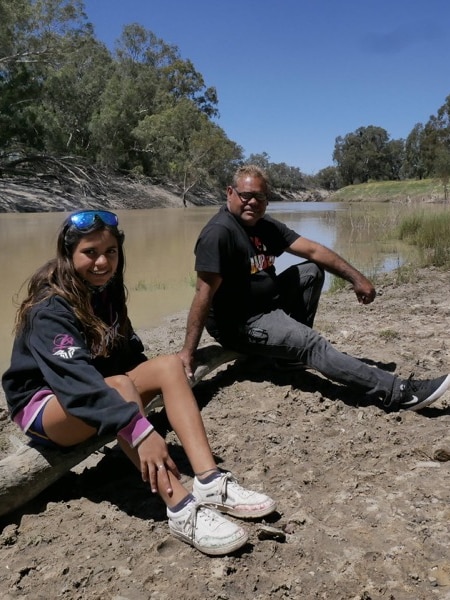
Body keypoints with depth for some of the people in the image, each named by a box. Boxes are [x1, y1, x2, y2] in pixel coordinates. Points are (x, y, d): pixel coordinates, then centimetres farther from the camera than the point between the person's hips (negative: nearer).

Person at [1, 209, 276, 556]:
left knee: (170, 364, -17)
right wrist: (139, 430, -49)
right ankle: (182, 510, -42)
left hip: (98, 391, 7)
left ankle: (209, 482, -28)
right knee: (119, 385, -38)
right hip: (43, 407, -7)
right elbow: (76, 377, -39)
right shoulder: (50, 310, -23)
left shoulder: (105, 291, 1)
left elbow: (128, 352, 7)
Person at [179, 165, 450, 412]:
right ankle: (398, 392, -23)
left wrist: (356, 278, -4)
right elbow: (205, 294, -25)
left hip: (267, 304, 9)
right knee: (311, 344, -22)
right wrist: (188, 351, -25)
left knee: (312, 271, 4)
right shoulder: (219, 232, -21)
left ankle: (291, 351, 1)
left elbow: (313, 250, 4)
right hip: (237, 323, -9)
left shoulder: (266, 226, 4)